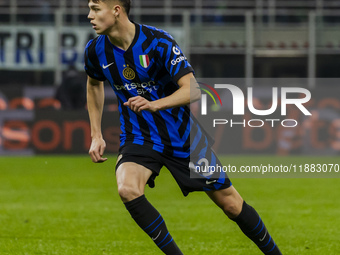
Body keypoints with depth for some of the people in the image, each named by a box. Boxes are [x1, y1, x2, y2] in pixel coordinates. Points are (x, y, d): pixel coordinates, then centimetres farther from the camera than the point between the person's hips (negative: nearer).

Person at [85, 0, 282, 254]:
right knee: (127, 189, -29)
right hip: (138, 137, 2)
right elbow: (94, 85, 16)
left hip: (181, 135, -2)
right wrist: (96, 135, 12)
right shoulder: (95, 50, -7)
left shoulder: (158, 42, -20)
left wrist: (154, 104, -42)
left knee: (230, 203, 4)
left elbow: (193, 89, -26)